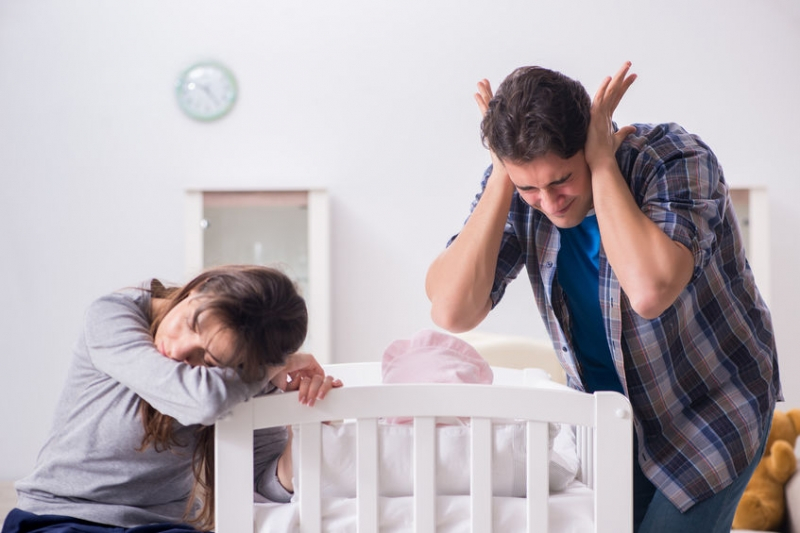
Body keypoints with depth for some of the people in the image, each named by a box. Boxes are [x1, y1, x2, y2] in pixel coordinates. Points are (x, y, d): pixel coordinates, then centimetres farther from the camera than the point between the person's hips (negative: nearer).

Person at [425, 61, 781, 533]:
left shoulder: (676, 160, -26)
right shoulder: (518, 190, -15)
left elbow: (649, 291, -44)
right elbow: (452, 312, -24)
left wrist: (603, 163, -35)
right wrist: (502, 180, -27)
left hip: (708, 409, -3)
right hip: (608, 412, 4)